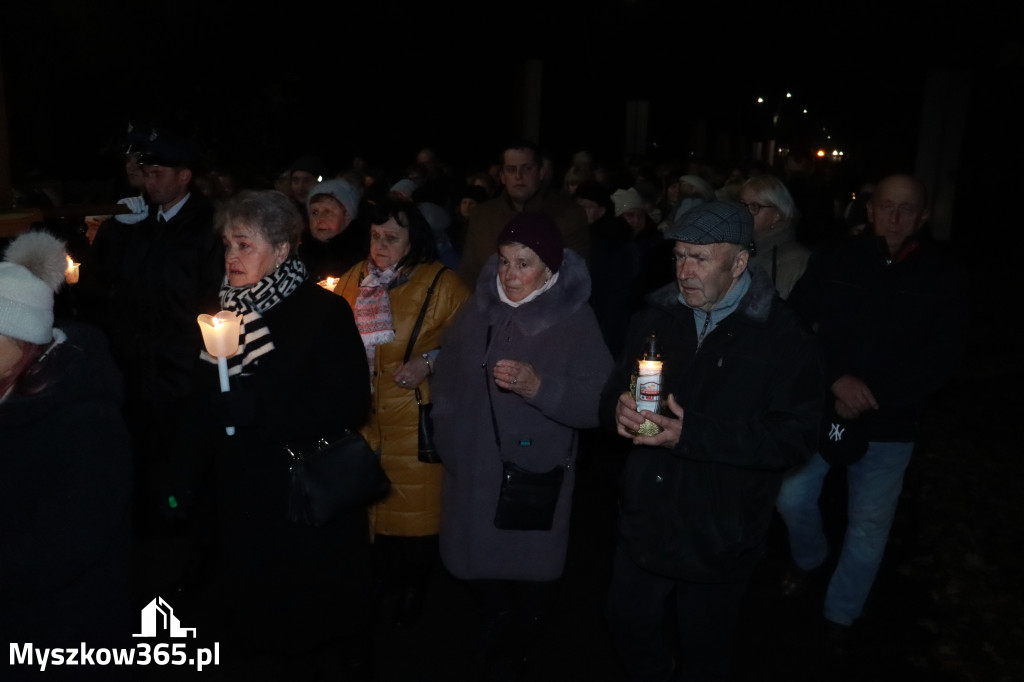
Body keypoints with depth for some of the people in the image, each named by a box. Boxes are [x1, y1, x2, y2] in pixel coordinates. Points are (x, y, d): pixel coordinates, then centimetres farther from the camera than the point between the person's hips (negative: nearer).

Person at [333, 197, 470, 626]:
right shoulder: (355, 279, 7)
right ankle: (382, 578, 38)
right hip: (363, 414, 4)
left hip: (415, 417, -4)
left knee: (414, 506, 5)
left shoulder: (440, 283, -7)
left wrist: (429, 362, -18)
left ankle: (414, 588, 29)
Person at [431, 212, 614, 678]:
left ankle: (522, 642, 45)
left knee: (530, 564, 13)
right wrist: (447, 438, 4)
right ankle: (495, 619, 52)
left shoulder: (575, 322, -13)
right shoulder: (476, 311, -1)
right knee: (477, 555, 19)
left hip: (535, 474, -3)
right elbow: (447, 380, 6)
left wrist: (539, 386, -33)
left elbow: (597, 404, -20)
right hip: (472, 468, 4)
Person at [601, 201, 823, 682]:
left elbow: (794, 439, -22)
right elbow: (613, 392, 7)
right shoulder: (655, 317, 1)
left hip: (719, 538, -4)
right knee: (629, 628, 22)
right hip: (645, 520, 5)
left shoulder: (782, 337, -15)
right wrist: (619, 409, -18)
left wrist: (693, 435, -30)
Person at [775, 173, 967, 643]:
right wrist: (836, 379, -22)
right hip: (818, 409, 1)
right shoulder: (834, 260, -5)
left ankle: (841, 615, 33)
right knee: (793, 498, 11)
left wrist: (871, 396, -18)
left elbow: (940, 359, -7)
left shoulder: (942, 278, -4)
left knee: (869, 528, 10)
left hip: (888, 425, 0)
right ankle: (808, 559, 45)